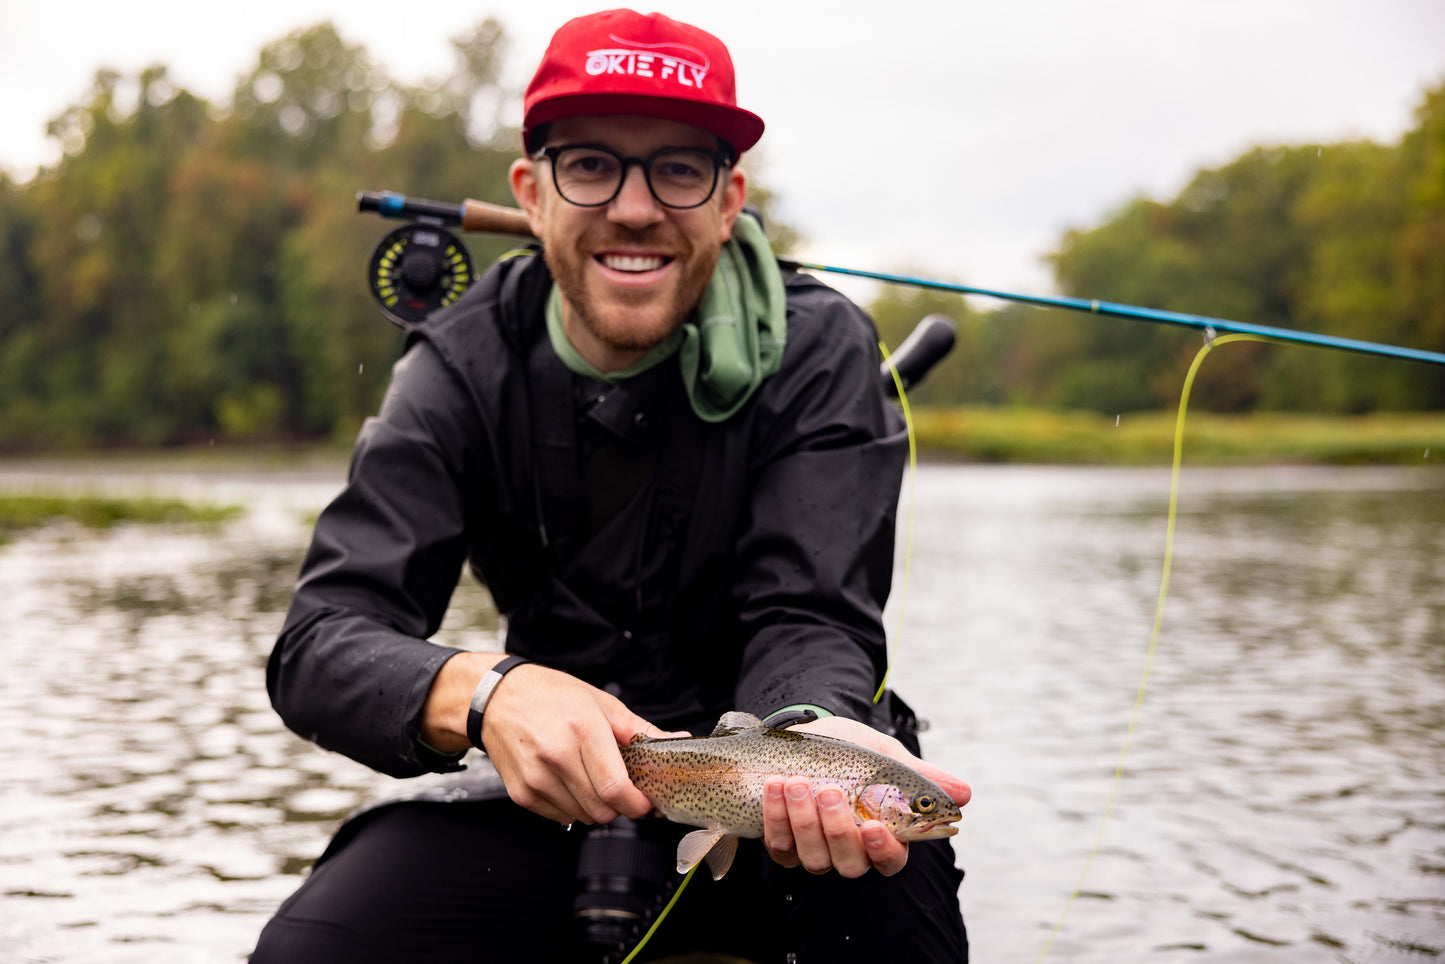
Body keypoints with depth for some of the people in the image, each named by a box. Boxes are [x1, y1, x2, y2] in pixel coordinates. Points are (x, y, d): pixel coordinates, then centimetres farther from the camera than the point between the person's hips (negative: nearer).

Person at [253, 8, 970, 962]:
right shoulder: (462, 370, -6)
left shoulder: (816, 350, -9)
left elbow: (809, 621, -17)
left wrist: (813, 739, -43)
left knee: (884, 873, -35)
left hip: (764, 782, -1)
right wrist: (484, 693, -39)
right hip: (553, 788, 2)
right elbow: (323, 640, -15)